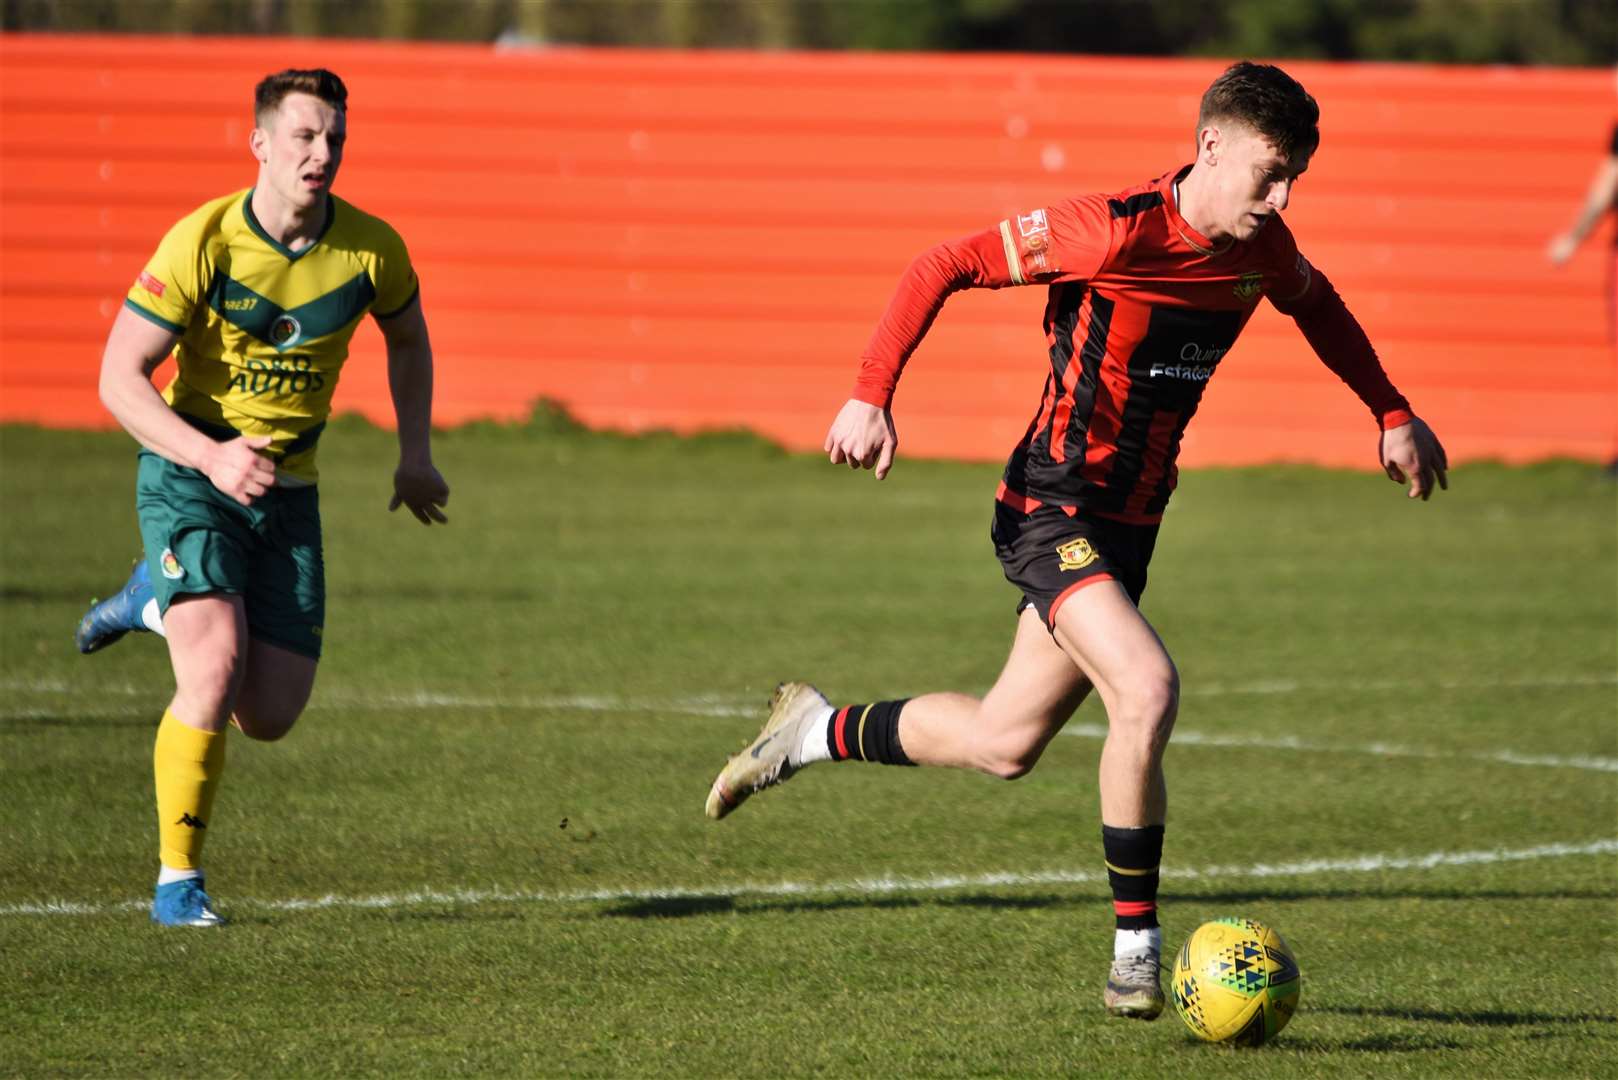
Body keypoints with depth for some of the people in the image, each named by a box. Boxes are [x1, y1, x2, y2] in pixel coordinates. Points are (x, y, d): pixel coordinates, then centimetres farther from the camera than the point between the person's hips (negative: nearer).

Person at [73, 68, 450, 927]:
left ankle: (160, 599, 32)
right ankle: (177, 881, -12)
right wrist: (211, 456, -29)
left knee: (269, 717, 3)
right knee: (216, 667, -25)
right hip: (187, 476, -4)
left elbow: (407, 336, 16)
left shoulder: (371, 249, -7)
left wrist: (415, 455, 13)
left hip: (288, 495, 4)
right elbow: (119, 377, -16)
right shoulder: (204, 241, -18)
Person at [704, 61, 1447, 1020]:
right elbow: (943, 267, -16)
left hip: (1129, 525, 8)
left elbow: (1321, 310, 25)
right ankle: (1137, 954, -14)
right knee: (1148, 688, -25)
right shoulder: (1114, 232, -21)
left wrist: (1393, 413, 22)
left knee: (1004, 744, 11)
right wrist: (871, 397, -23)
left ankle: (819, 730, 36)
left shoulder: (1260, 248, 0)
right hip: (1053, 509, -8)